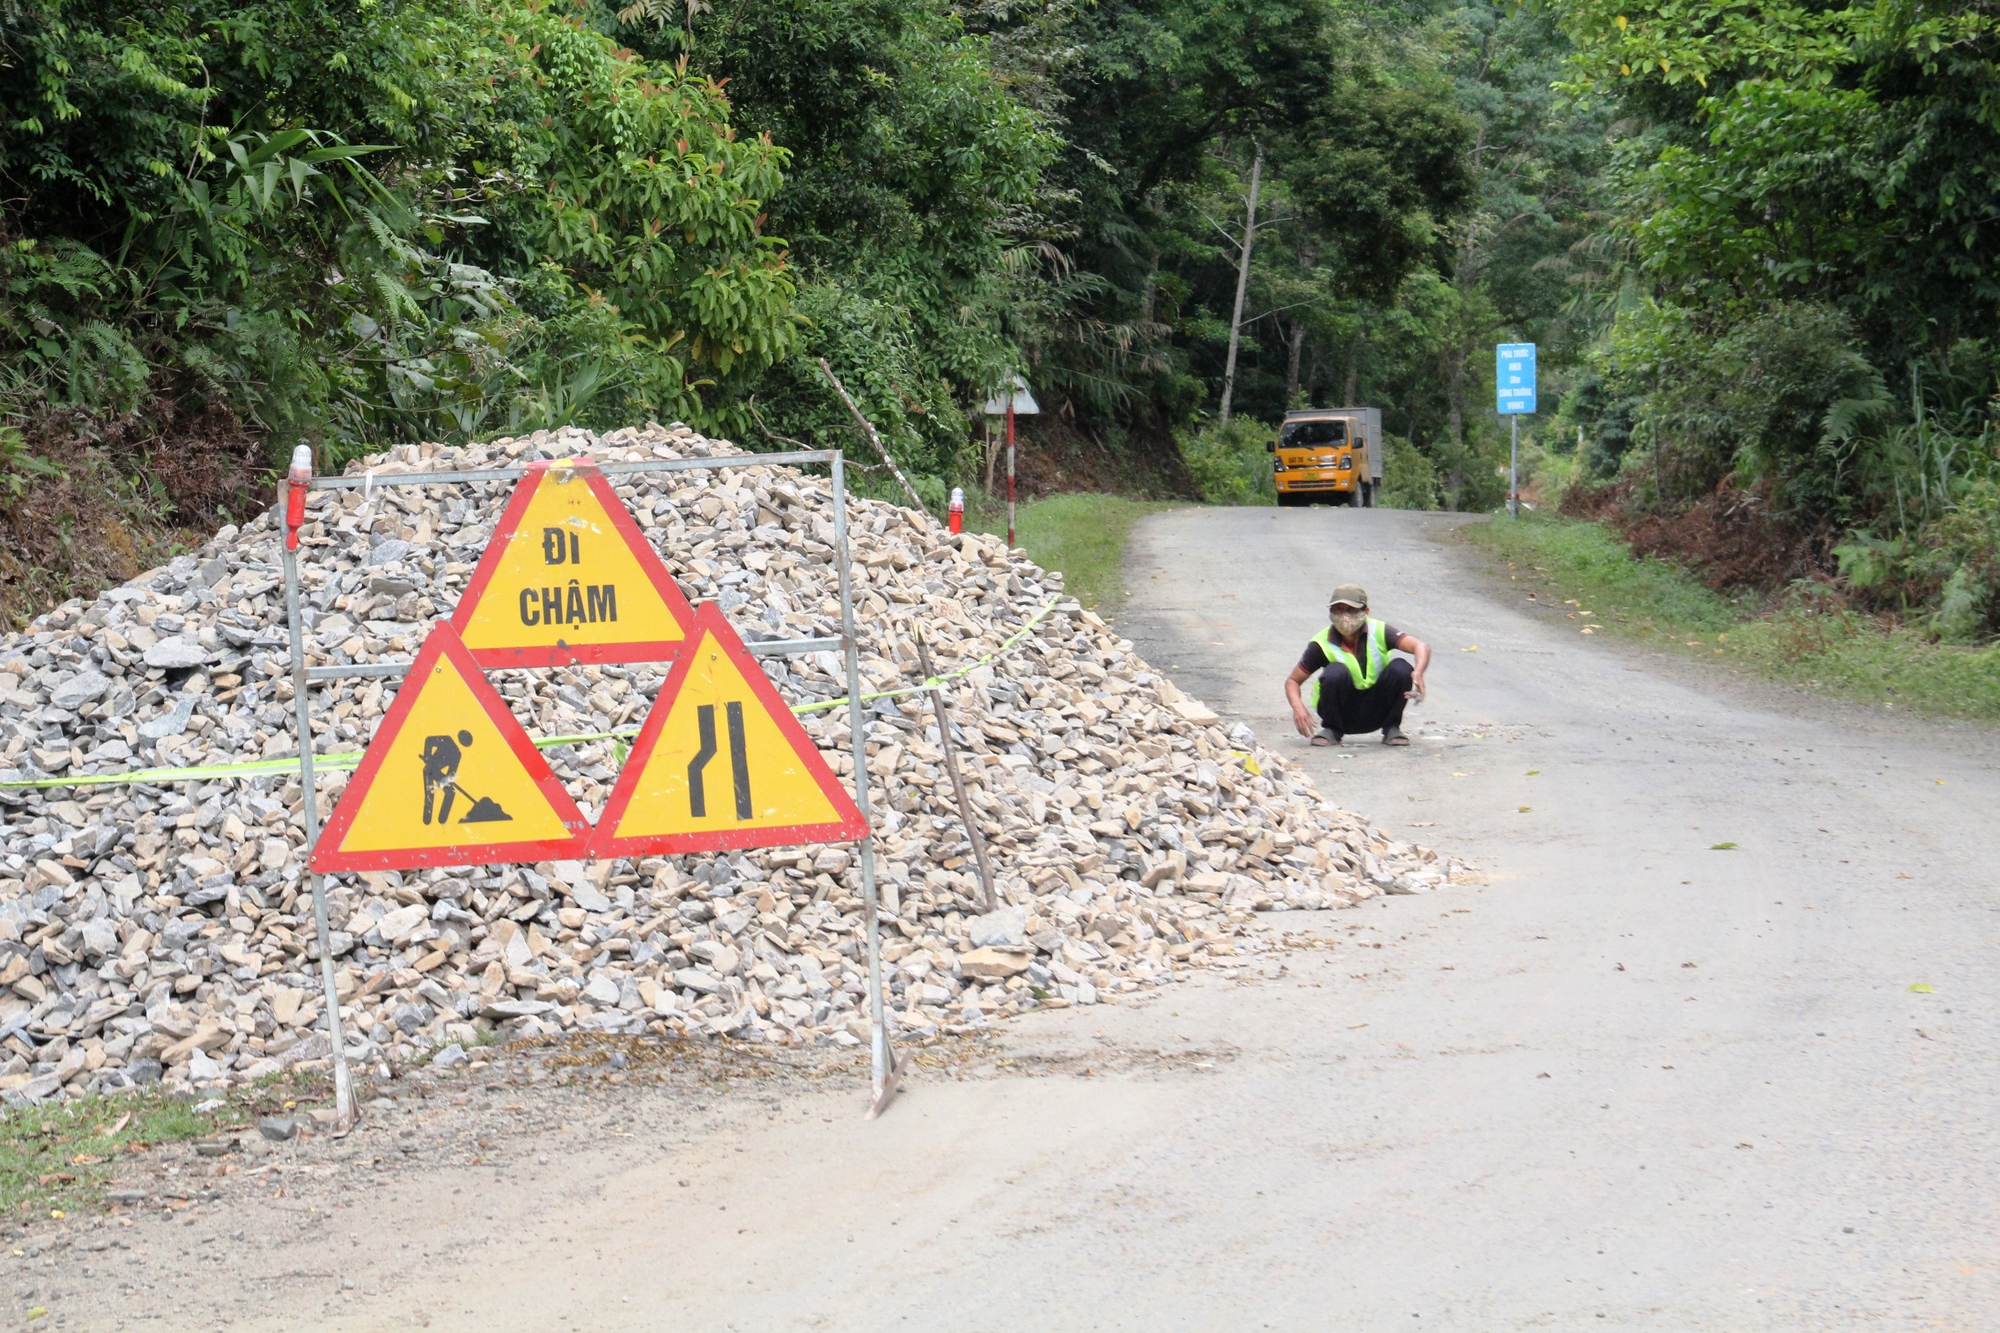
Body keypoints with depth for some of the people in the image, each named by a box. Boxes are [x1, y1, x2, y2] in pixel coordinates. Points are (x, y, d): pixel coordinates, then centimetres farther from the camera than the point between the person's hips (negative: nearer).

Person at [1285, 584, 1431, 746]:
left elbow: (1421, 647, -22)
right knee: (1336, 671, -30)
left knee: (1401, 668, -22)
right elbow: (1293, 680, -6)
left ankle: (1391, 728, -4)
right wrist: (1298, 707, -28)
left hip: (1376, 712, 1)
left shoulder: (1378, 632, -11)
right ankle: (1332, 730, -8)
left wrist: (1418, 673, -44)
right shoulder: (1322, 643, -12)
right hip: (1342, 713, -1)